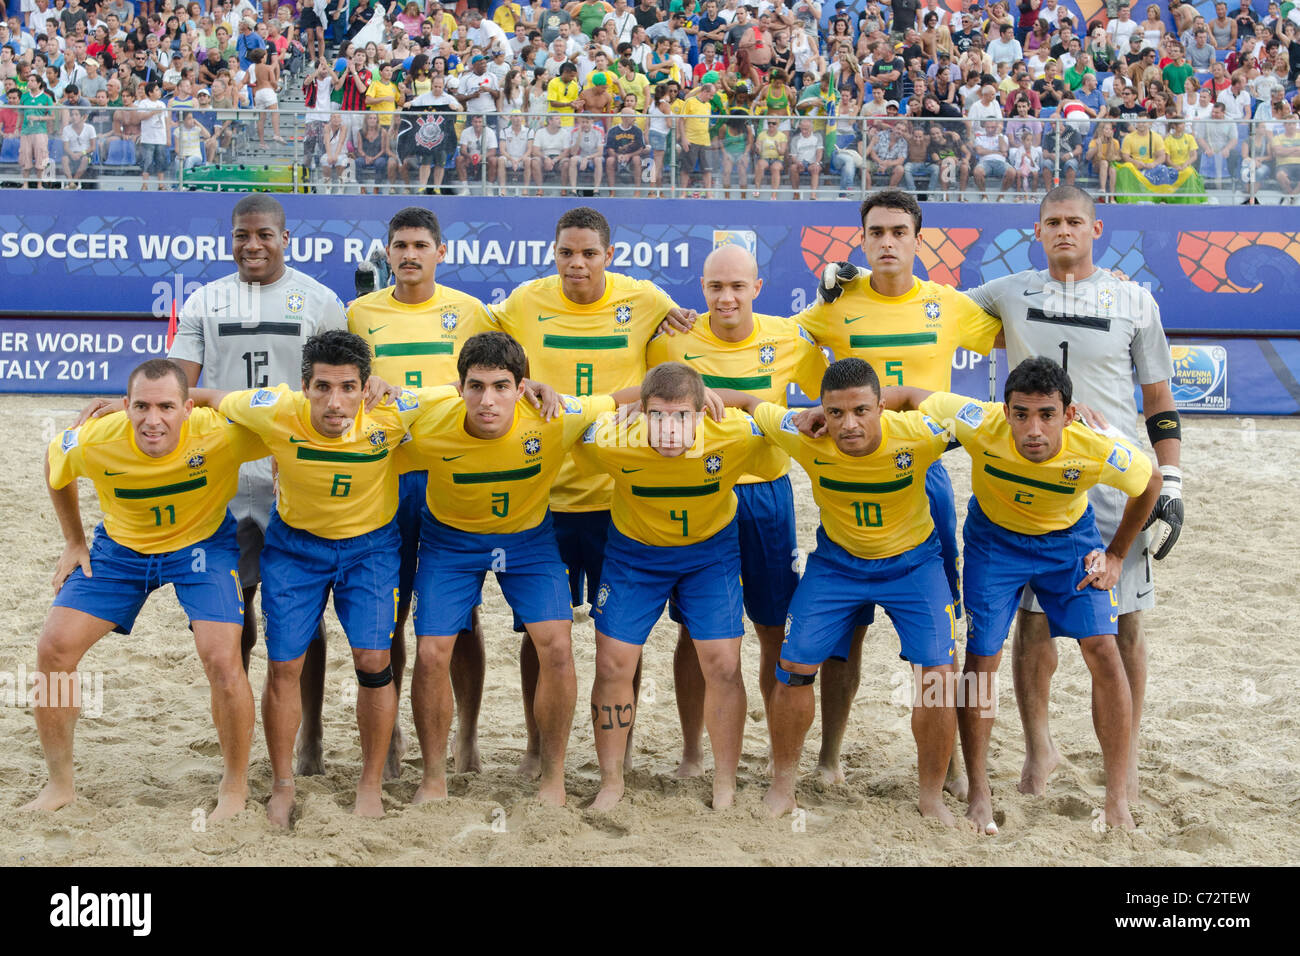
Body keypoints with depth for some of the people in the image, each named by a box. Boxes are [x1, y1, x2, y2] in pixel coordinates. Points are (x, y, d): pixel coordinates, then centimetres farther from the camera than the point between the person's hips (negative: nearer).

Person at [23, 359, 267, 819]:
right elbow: (55, 468, 0)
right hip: (121, 544, 2)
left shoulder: (220, 434, -34)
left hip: (202, 543, -2)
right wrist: (74, 543, 4)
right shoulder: (93, 442, -27)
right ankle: (59, 785, 13)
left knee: (222, 660, -20)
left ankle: (235, 788, 4)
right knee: (54, 647, -7)